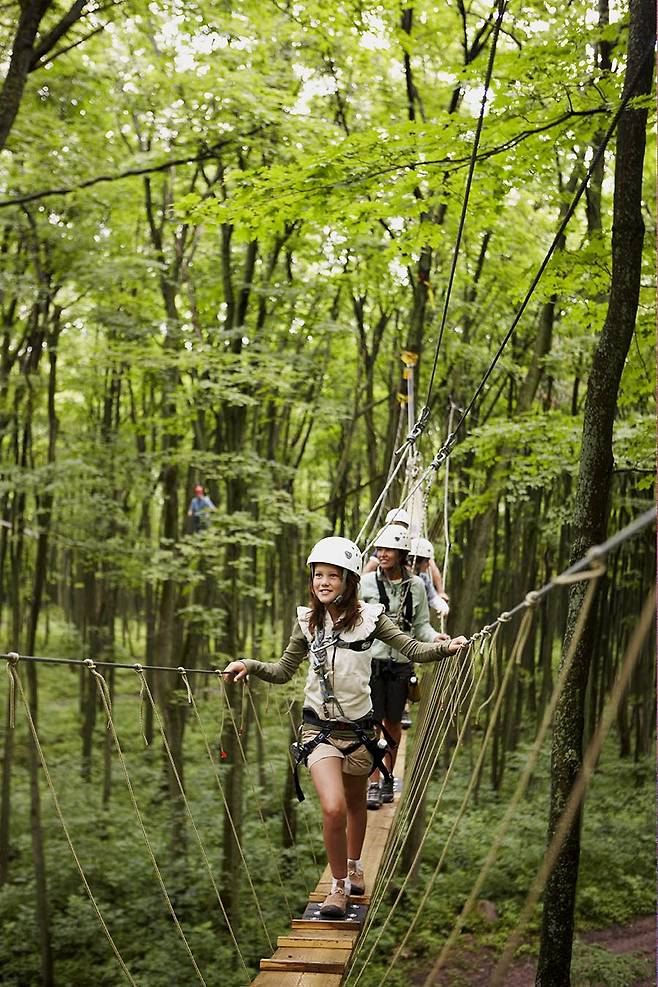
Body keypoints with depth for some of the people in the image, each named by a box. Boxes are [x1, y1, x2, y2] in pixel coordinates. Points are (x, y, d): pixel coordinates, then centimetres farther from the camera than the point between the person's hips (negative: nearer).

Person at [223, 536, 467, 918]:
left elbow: (413, 649, -8)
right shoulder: (307, 621, 0)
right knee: (333, 808, -16)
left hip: (359, 726, 1)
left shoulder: (369, 617, -5)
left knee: (355, 802, 20)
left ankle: (354, 866, 47)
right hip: (319, 727, 0)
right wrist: (250, 665, -7)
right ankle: (339, 885, 6)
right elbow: (283, 672, 8)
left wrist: (446, 647, -25)